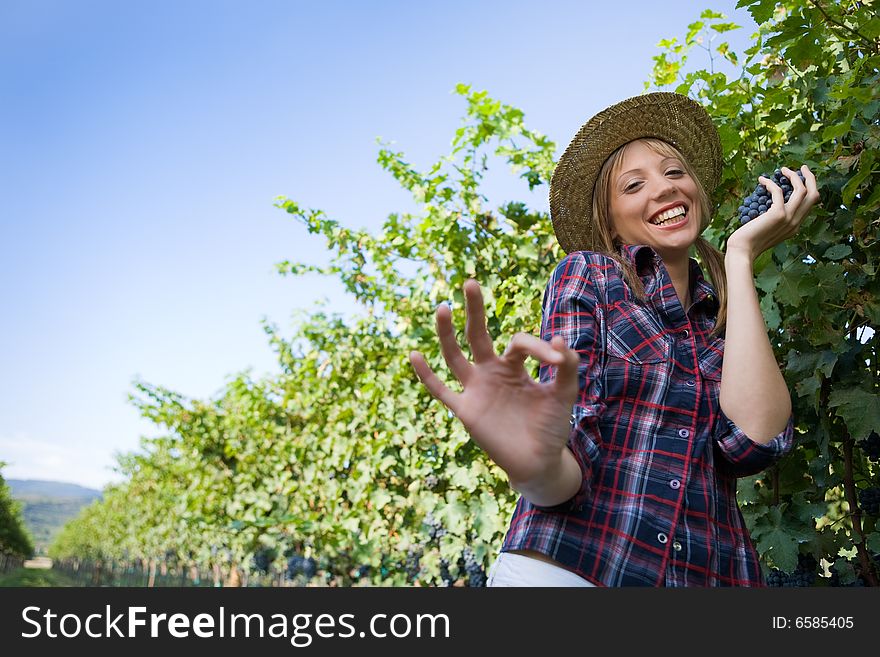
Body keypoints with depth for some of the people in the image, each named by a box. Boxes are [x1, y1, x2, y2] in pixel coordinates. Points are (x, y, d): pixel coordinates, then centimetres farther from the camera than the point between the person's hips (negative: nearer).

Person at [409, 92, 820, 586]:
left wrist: (740, 256, -6)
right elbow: (572, 458, -9)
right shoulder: (589, 273, 1)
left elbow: (754, 439, -12)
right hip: (572, 561, -3)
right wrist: (537, 467, -33)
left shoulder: (735, 323, 10)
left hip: (709, 572, 4)